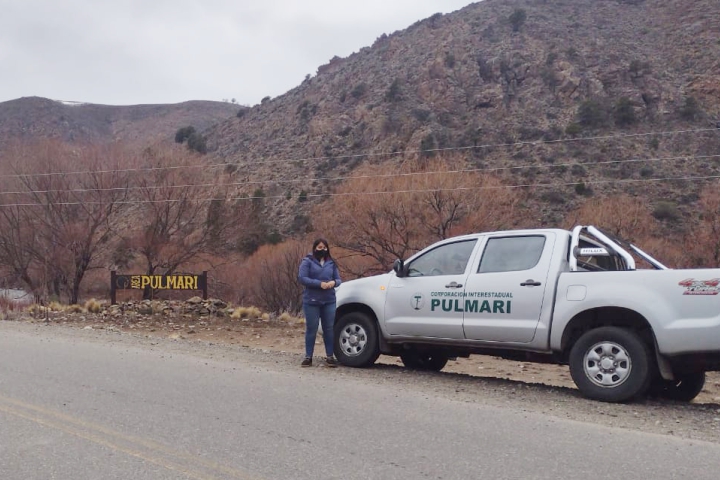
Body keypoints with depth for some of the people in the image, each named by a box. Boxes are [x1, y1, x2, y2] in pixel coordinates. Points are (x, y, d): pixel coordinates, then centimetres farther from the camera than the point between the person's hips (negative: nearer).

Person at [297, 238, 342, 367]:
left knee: (329, 329, 5)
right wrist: (319, 284, -19)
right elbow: (302, 278, -10)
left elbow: (338, 279, 13)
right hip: (312, 302, -3)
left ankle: (330, 356, 12)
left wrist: (333, 282, -12)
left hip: (329, 301, 3)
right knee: (311, 329, 0)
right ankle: (308, 357, 8)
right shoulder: (307, 262, -1)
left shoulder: (331, 263, 11)